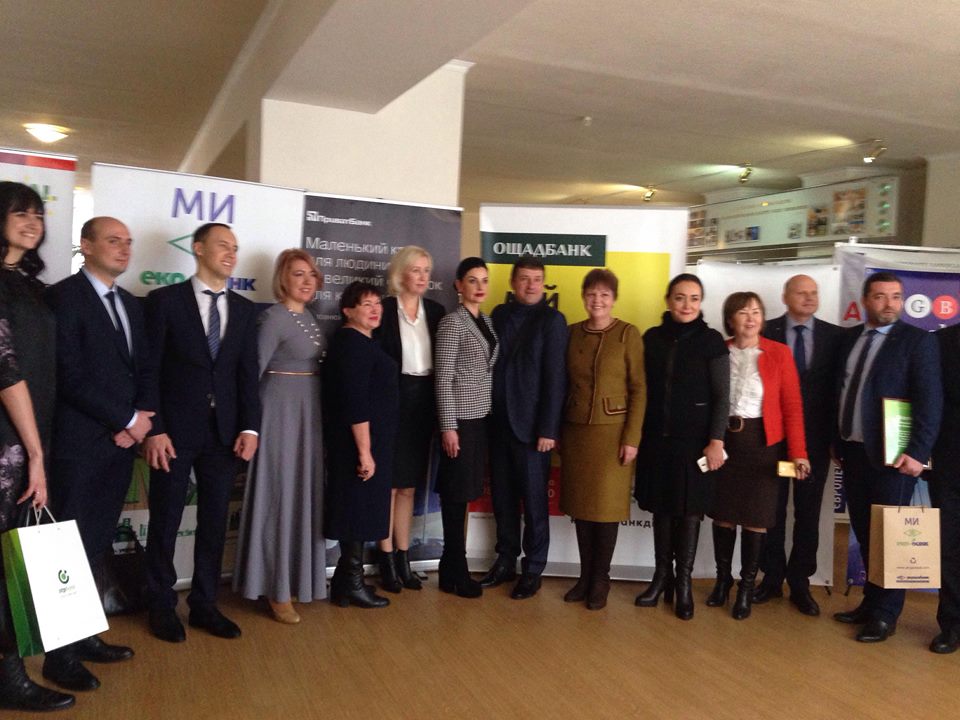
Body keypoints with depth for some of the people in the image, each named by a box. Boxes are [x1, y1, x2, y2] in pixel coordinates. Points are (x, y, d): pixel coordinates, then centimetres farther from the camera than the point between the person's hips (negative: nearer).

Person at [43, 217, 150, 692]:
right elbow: (71, 376, -15)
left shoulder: (131, 304, 15)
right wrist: (127, 419, -12)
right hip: (81, 444, -7)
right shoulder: (64, 296, -8)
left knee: (99, 545, 12)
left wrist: (134, 424, -3)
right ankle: (61, 653, 11)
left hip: (122, 442, 7)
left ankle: (85, 636, 22)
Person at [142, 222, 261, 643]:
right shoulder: (165, 300, -3)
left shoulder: (244, 309, 9)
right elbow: (149, 370, -5)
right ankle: (162, 606, 24)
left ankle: (204, 604, 23)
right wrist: (154, 430, -12)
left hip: (224, 432, 4)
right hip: (175, 431, -3)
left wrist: (250, 427, -2)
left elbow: (248, 373, 7)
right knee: (166, 522, 8)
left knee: (215, 521, 10)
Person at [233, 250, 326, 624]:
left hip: (310, 409, 8)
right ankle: (278, 588, 7)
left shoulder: (310, 316, 11)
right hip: (282, 409, -8)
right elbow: (254, 368, -14)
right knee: (281, 493, -2)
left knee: (305, 491, 14)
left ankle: (300, 575, 27)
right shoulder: (274, 317, -13)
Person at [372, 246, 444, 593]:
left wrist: (439, 405, 1)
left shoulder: (436, 311, 9)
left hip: (423, 402, 4)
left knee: (409, 485, 12)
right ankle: (387, 560, 12)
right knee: (388, 483, 2)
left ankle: (403, 558, 21)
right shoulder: (384, 309, -4)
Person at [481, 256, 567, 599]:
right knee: (502, 497, 12)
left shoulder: (552, 320, -5)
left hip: (531, 426, -4)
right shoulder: (500, 314, 9)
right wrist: (488, 416, 2)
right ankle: (506, 561, 26)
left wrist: (548, 429, -14)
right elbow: (492, 364, 8)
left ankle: (533, 569, 17)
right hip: (499, 423, 5)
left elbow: (555, 379, -10)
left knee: (534, 500, 5)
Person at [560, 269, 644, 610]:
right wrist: (558, 430, 8)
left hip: (612, 431, -4)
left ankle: (600, 579, 18)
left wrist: (632, 438, -12)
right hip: (575, 429, 4)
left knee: (606, 505, 3)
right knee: (580, 504, 10)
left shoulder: (628, 334, -5)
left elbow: (639, 389, -7)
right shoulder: (572, 333, 6)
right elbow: (563, 385, 10)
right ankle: (585, 575, 23)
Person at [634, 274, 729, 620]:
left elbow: (721, 396, -5)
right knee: (661, 507, 10)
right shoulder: (652, 338, 4)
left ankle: (684, 581, 16)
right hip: (656, 438, 3)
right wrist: (636, 434, 5)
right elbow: (644, 388, 7)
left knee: (689, 509, 4)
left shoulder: (711, 341, -4)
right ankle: (661, 576, 22)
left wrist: (716, 441, -11)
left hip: (694, 440, -3)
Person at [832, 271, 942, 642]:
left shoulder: (917, 340, -6)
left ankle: (885, 615, 15)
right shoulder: (849, 338, 11)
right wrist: (837, 440, 11)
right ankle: (871, 602, 26)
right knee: (864, 533, 13)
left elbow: (930, 400, -12)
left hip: (891, 455, -5)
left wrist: (917, 452, -18)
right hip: (853, 451, 5)